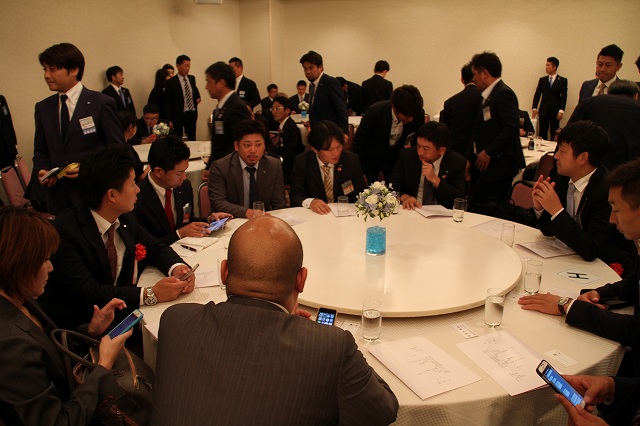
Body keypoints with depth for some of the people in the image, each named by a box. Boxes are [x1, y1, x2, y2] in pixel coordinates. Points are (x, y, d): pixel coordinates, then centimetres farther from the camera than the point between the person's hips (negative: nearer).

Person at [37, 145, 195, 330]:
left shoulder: (125, 219, 0)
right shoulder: (64, 232, -20)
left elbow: (155, 248, 12)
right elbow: (88, 293, -26)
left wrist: (177, 267, -9)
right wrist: (150, 294, -29)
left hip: (116, 316, 7)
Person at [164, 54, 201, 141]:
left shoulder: (192, 78, 7)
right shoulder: (171, 82, -9)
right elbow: (167, 103, -10)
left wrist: (198, 97, 8)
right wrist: (169, 121, -15)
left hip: (191, 114, 5)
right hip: (178, 116, -5)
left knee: (192, 139, 10)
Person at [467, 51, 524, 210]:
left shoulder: (504, 93, -12)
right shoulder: (488, 96, 18)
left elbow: (511, 126, -22)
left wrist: (489, 153, -17)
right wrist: (470, 159, 17)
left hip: (498, 165, -9)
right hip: (485, 163, 10)